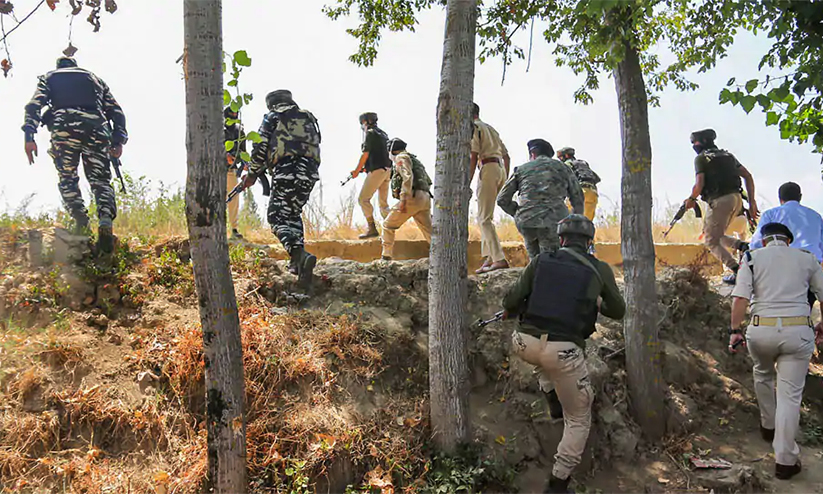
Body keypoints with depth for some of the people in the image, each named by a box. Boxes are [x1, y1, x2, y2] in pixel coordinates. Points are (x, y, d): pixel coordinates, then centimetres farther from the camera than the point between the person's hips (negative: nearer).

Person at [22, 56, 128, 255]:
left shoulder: (49, 77, 26)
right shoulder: (95, 78, 32)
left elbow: (34, 104, 7)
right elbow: (116, 111, 20)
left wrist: (29, 137, -1)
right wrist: (118, 140, 13)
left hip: (64, 128, -1)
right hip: (97, 130, 1)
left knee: (67, 179, 10)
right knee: (101, 180, 4)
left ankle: (79, 217, -15)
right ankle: (106, 220, -22)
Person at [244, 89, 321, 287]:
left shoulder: (272, 117, 11)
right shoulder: (309, 118, 25)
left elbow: (260, 147, 3)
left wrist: (252, 174, 14)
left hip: (286, 172, -5)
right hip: (310, 174, 5)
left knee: (279, 219, -2)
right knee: (293, 214, 23)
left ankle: (300, 254, -29)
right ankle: (297, 262, 15)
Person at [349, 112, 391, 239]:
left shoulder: (370, 133, -6)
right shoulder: (383, 133, 20)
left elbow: (365, 154, -10)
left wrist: (357, 171, -1)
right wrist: (366, 167, 21)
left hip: (377, 170, -9)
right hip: (387, 170, 9)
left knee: (363, 199, -5)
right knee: (383, 203, 13)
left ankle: (372, 229, -11)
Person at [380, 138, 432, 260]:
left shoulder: (401, 158, 3)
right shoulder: (414, 159, 31)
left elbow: (407, 177, -16)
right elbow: (428, 181, 28)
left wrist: (403, 199, -23)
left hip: (413, 197, -8)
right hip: (425, 199, 8)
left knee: (388, 225, 4)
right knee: (430, 233, 3)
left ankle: (386, 257, 3)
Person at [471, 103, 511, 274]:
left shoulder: (472, 127, 0)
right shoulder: (490, 128, 25)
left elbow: (473, 156, -12)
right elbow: (506, 156, 23)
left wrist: (467, 183, -13)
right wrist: (505, 179, 25)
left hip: (488, 169, -8)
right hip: (501, 169, 8)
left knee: (484, 218, -9)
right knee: (485, 216, 14)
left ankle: (499, 259, -19)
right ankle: (488, 257, 10)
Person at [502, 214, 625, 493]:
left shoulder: (540, 261, 6)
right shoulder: (601, 270, 4)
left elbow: (512, 300, 4)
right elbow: (618, 312, 18)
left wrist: (508, 310, 27)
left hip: (525, 344, 2)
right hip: (563, 353, -2)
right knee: (578, 420, 17)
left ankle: (550, 384, 46)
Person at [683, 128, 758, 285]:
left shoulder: (701, 158, 0)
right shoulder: (727, 155, 20)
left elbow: (699, 184, -13)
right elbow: (748, 176, 15)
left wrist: (691, 199, 5)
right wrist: (752, 202, 15)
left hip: (720, 201, -7)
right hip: (737, 199, 7)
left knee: (711, 242, 2)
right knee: (717, 235, 23)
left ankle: (738, 271, -9)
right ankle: (743, 246, 0)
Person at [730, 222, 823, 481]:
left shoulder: (752, 257, 5)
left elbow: (740, 297, -8)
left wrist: (735, 330, -6)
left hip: (762, 330, 0)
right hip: (798, 331, 0)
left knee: (763, 375, 29)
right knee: (790, 395, 3)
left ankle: (768, 426, 43)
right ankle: (785, 461, 5)